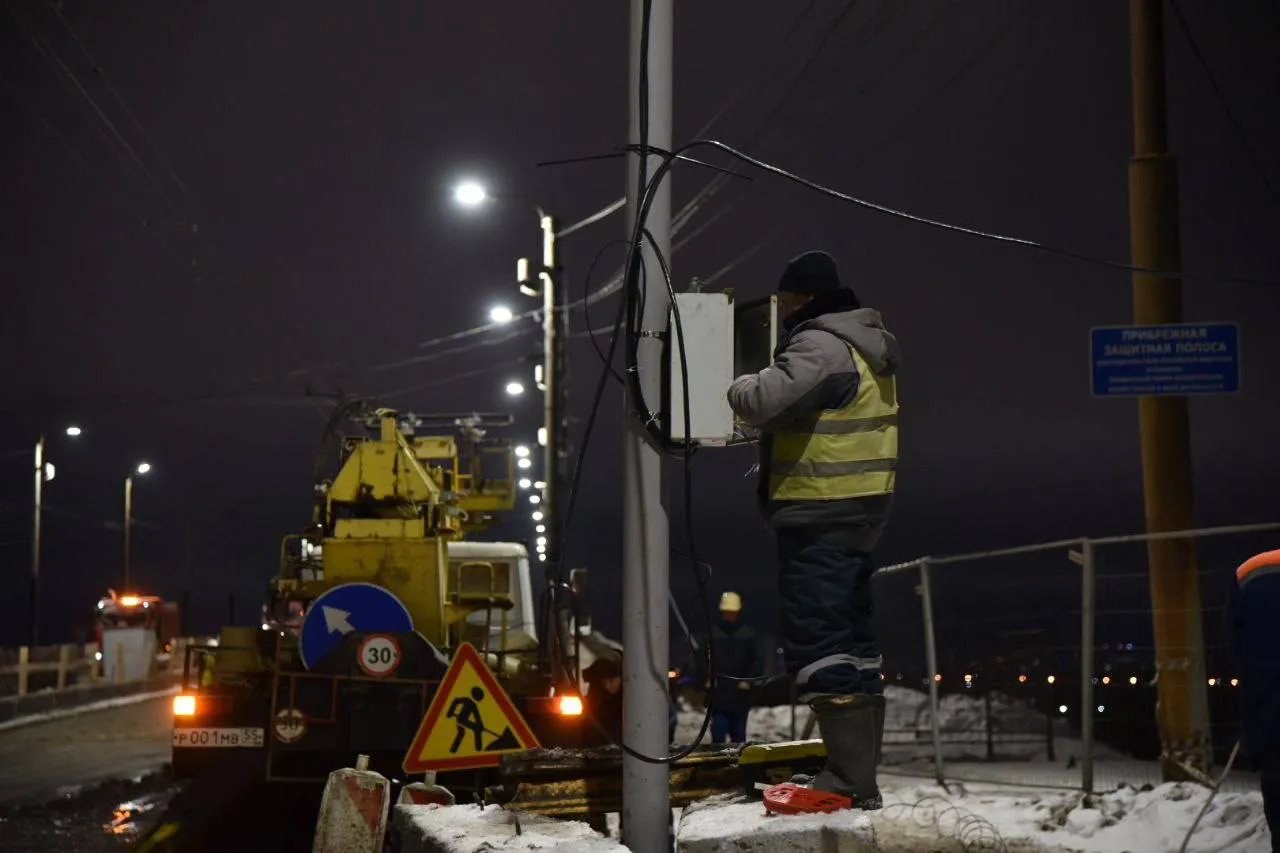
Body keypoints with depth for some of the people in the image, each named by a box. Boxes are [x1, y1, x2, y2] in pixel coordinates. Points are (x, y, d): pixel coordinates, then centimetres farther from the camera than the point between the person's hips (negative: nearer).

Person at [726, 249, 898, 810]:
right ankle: (859, 769, 22)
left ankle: (851, 779, -10)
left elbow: (762, 401, -28)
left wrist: (739, 386, -7)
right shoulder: (866, 345, 18)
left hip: (818, 516, -10)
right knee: (852, 640, 15)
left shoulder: (820, 346, -16)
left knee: (817, 642, -9)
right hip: (861, 511, 11)